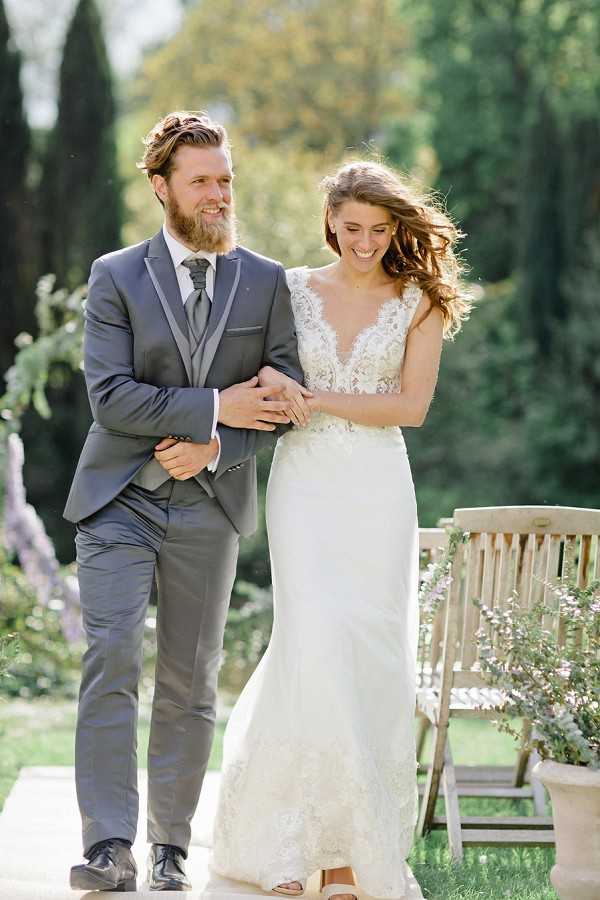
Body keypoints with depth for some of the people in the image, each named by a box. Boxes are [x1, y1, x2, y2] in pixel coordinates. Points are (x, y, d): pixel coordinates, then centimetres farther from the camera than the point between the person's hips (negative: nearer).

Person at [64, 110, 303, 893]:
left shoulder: (266, 283, 7)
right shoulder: (116, 277, 0)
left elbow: (285, 396, 3)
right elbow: (111, 397, -9)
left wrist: (213, 446, -11)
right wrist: (214, 406, -13)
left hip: (209, 506, 2)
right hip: (120, 501, -2)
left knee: (190, 682, 6)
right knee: (111, 661, -14)